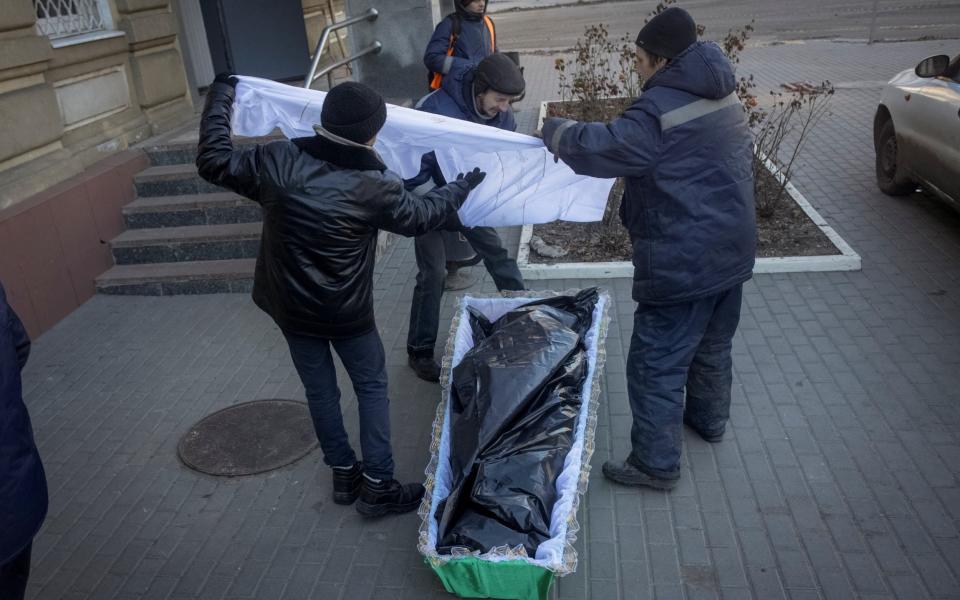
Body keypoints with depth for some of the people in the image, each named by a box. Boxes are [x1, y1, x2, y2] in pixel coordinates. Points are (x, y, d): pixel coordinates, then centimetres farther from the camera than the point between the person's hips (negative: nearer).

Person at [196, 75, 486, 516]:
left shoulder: (277, 161, -14)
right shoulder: (374, 186, -20)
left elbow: (214, 161, 0)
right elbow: (420, 216, -2)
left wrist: (220, 96, 13)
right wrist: (463, 188, 16)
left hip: (291, 308, 4)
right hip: (347, 312, -4)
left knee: (320, 391, 18)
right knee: (372, 388, 14)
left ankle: (343, 475, 32)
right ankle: (377, 488, 17)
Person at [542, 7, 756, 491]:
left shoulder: (660, 110, -21)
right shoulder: (721, 95, 8)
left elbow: (599, 148, -22)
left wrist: (555, 131, -4)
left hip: (682, 264, -9)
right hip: (732, 251, 9)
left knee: (655, 364, 1)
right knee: (713, 345, 27)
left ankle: (656, 464, 11)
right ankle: (709, 417, 47)